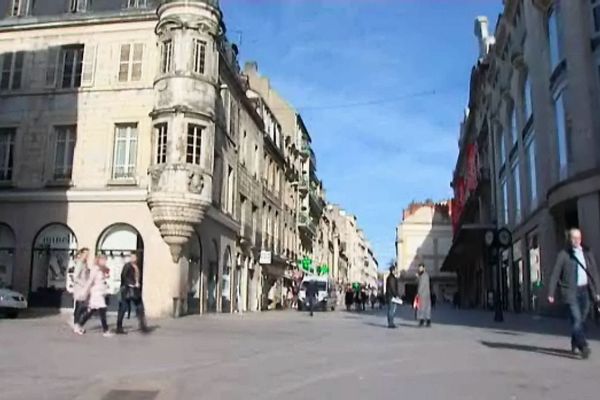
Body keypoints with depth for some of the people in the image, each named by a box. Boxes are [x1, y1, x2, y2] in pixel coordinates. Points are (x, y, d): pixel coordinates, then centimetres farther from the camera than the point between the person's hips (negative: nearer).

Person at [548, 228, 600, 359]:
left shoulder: (587, 253, 9)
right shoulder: (563, 255, -2)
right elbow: (555, 274, -1)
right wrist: (551, 293, -3)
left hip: (585, 290, 4)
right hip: (571, 291, -4)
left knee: (581, 319, 11)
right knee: (576, 319, -13)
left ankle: (575, 344, 28)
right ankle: (583, 347, -17)